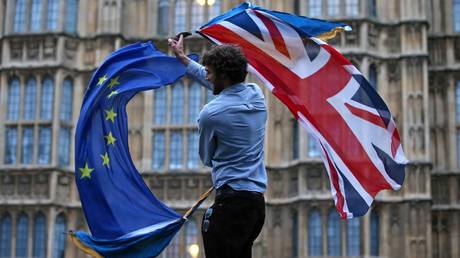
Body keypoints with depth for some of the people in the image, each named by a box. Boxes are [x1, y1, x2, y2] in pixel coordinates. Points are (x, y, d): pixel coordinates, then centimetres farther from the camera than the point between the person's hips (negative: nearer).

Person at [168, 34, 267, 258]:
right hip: (258, 200, 8)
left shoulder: (210, 113, -12)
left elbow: (207, 159, 5)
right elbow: (216, 84, 26)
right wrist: (182, 58, 35)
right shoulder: (256, 94, 7)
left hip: (231, 200, -8)